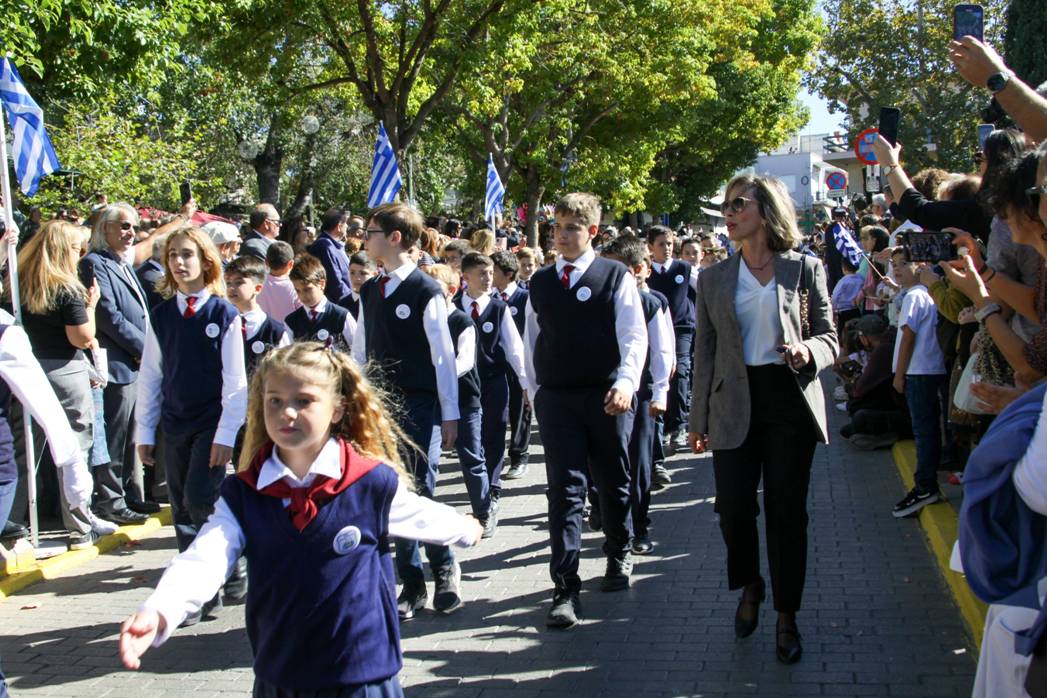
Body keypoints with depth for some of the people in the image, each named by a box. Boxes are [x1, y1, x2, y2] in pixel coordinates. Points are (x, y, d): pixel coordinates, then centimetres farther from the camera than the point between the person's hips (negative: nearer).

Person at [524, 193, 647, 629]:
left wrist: (626, 382, -22)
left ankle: (619, 555, 37)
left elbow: (634, 335, -8)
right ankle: (566, 589, -6)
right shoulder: (540, 282, 9)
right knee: (564, 490, -5)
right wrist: (535, 391, 13)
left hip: (606, 397, -1)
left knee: (613, 484, 12)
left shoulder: (616, 277, -2)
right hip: (556, 398, 2)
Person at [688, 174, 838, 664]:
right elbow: (705, 352, 10)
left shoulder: (805, 269, 2)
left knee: (787, 509, 2)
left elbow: (829, 338, 3)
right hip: (734, 404, 2)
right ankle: (749, 586, 31)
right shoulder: (714, 278, 8)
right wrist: (698, 419, 8)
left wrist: (808, 351, -20)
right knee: (733, 508, 1)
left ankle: (787, 616, 17)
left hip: (790, 402, -2)